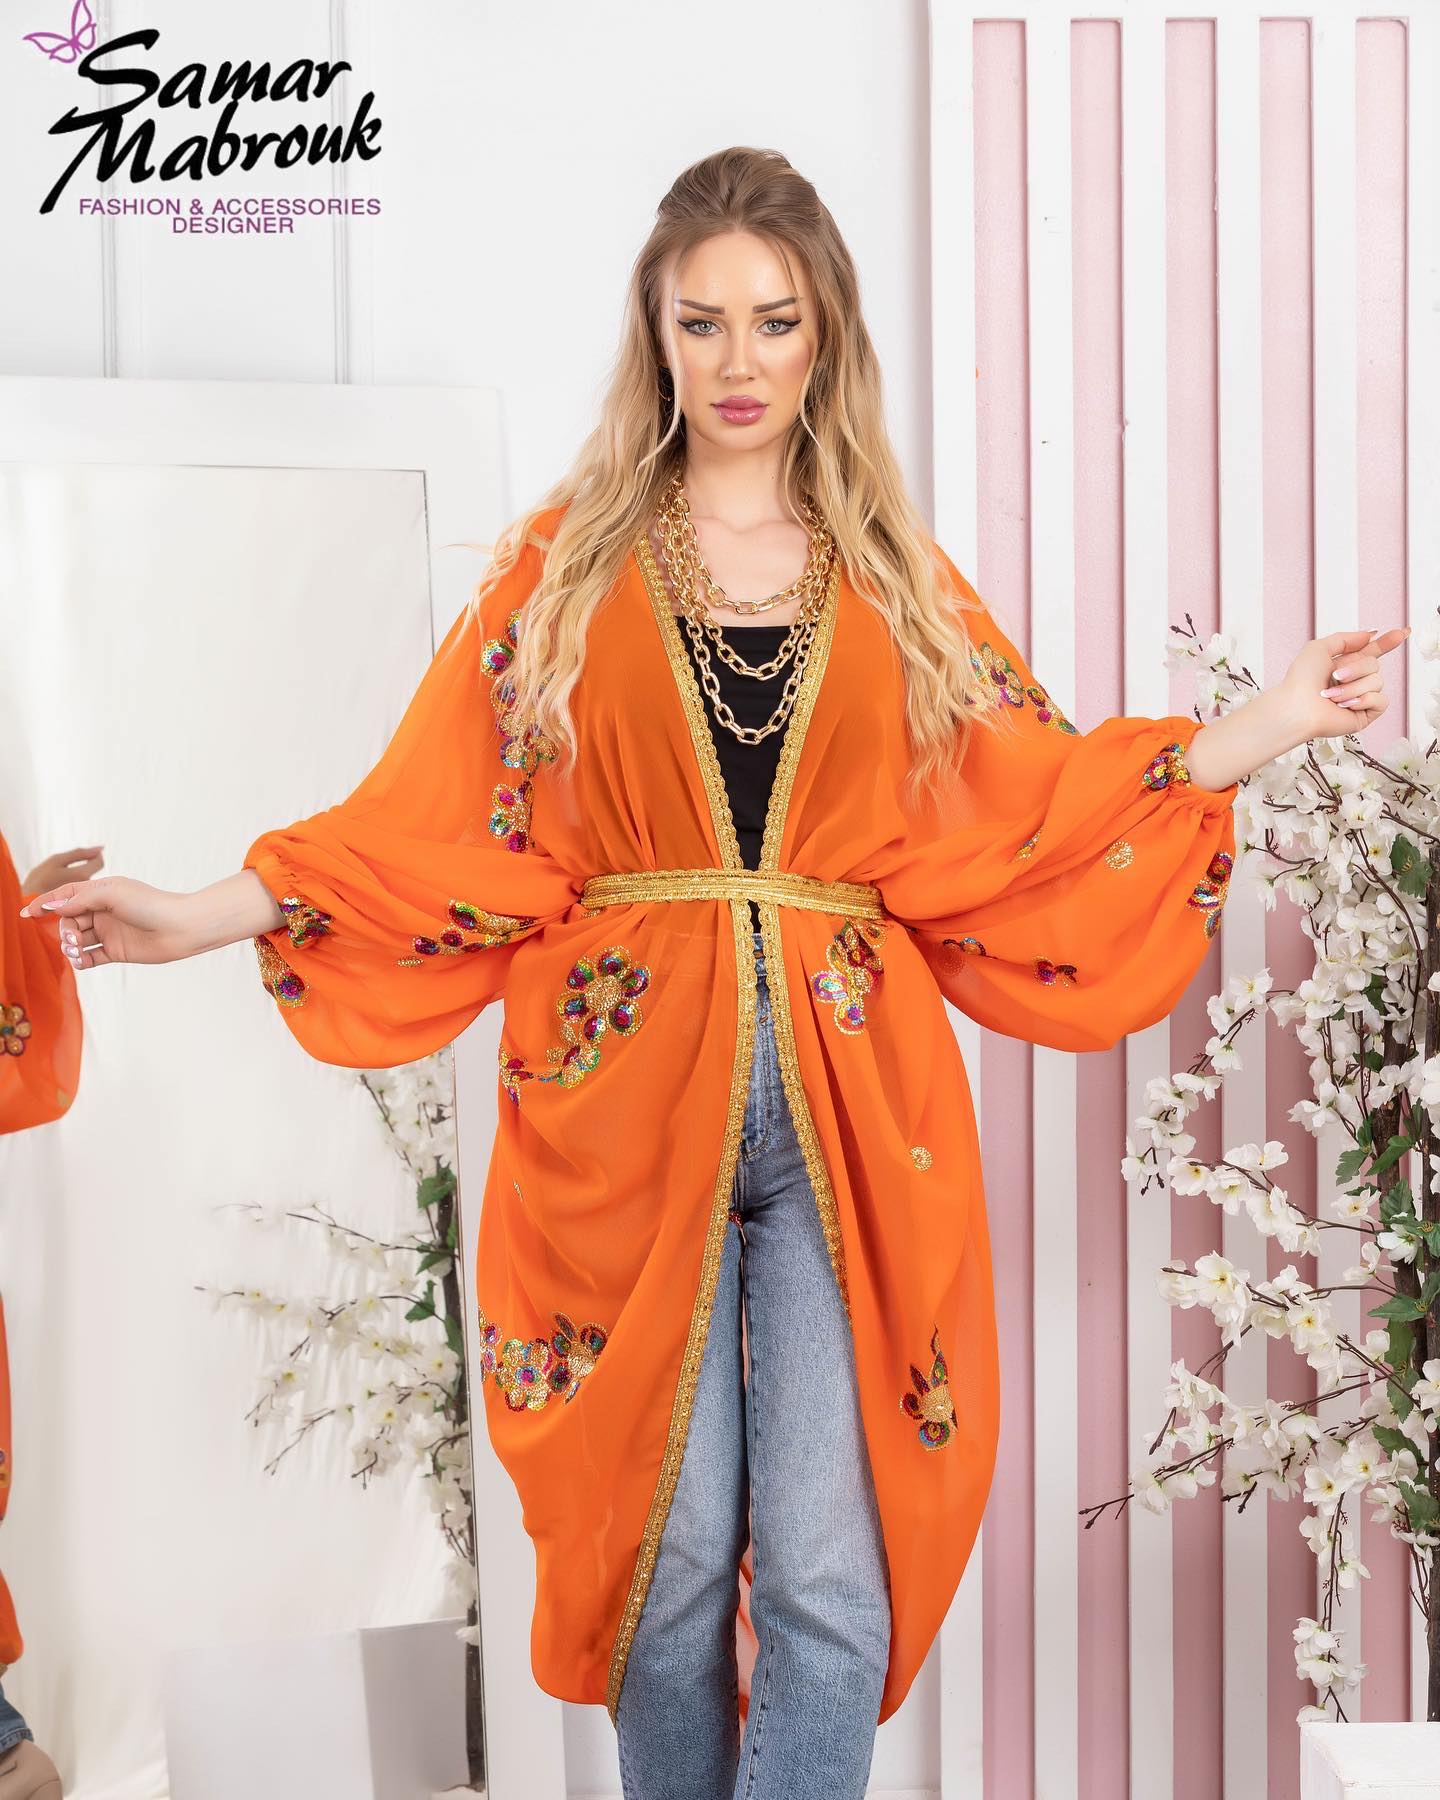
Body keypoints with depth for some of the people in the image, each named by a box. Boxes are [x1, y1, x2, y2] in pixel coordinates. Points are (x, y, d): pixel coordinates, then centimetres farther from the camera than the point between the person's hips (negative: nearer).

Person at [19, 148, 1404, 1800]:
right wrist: (214, 911, -4)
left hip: (845, 1103, 1)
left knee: (830, 1572, -4)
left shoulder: (893, 578, 12)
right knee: (667, 1552, 5)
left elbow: (1032, 804, 9)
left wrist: (1273, 723, 4)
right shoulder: (569, 559, 8)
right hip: (631, 1091, -1)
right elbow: (443, 821, 5)